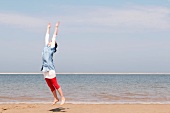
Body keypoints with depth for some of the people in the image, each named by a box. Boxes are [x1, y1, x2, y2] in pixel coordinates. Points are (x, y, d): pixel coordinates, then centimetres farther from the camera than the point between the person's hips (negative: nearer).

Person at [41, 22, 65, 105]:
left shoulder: (52, 47, 3)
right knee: (50, 86, 9)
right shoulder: (46, 46, 18)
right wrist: (48, 28, 33)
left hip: (50, 69, -6)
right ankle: (55, 98, 18)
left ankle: (62, 98, 3)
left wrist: (56, 27, 9)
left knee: (55, 85, -4)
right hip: (44, 69, 6)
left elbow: (55, 36, 5)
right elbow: (47, 36, 27)